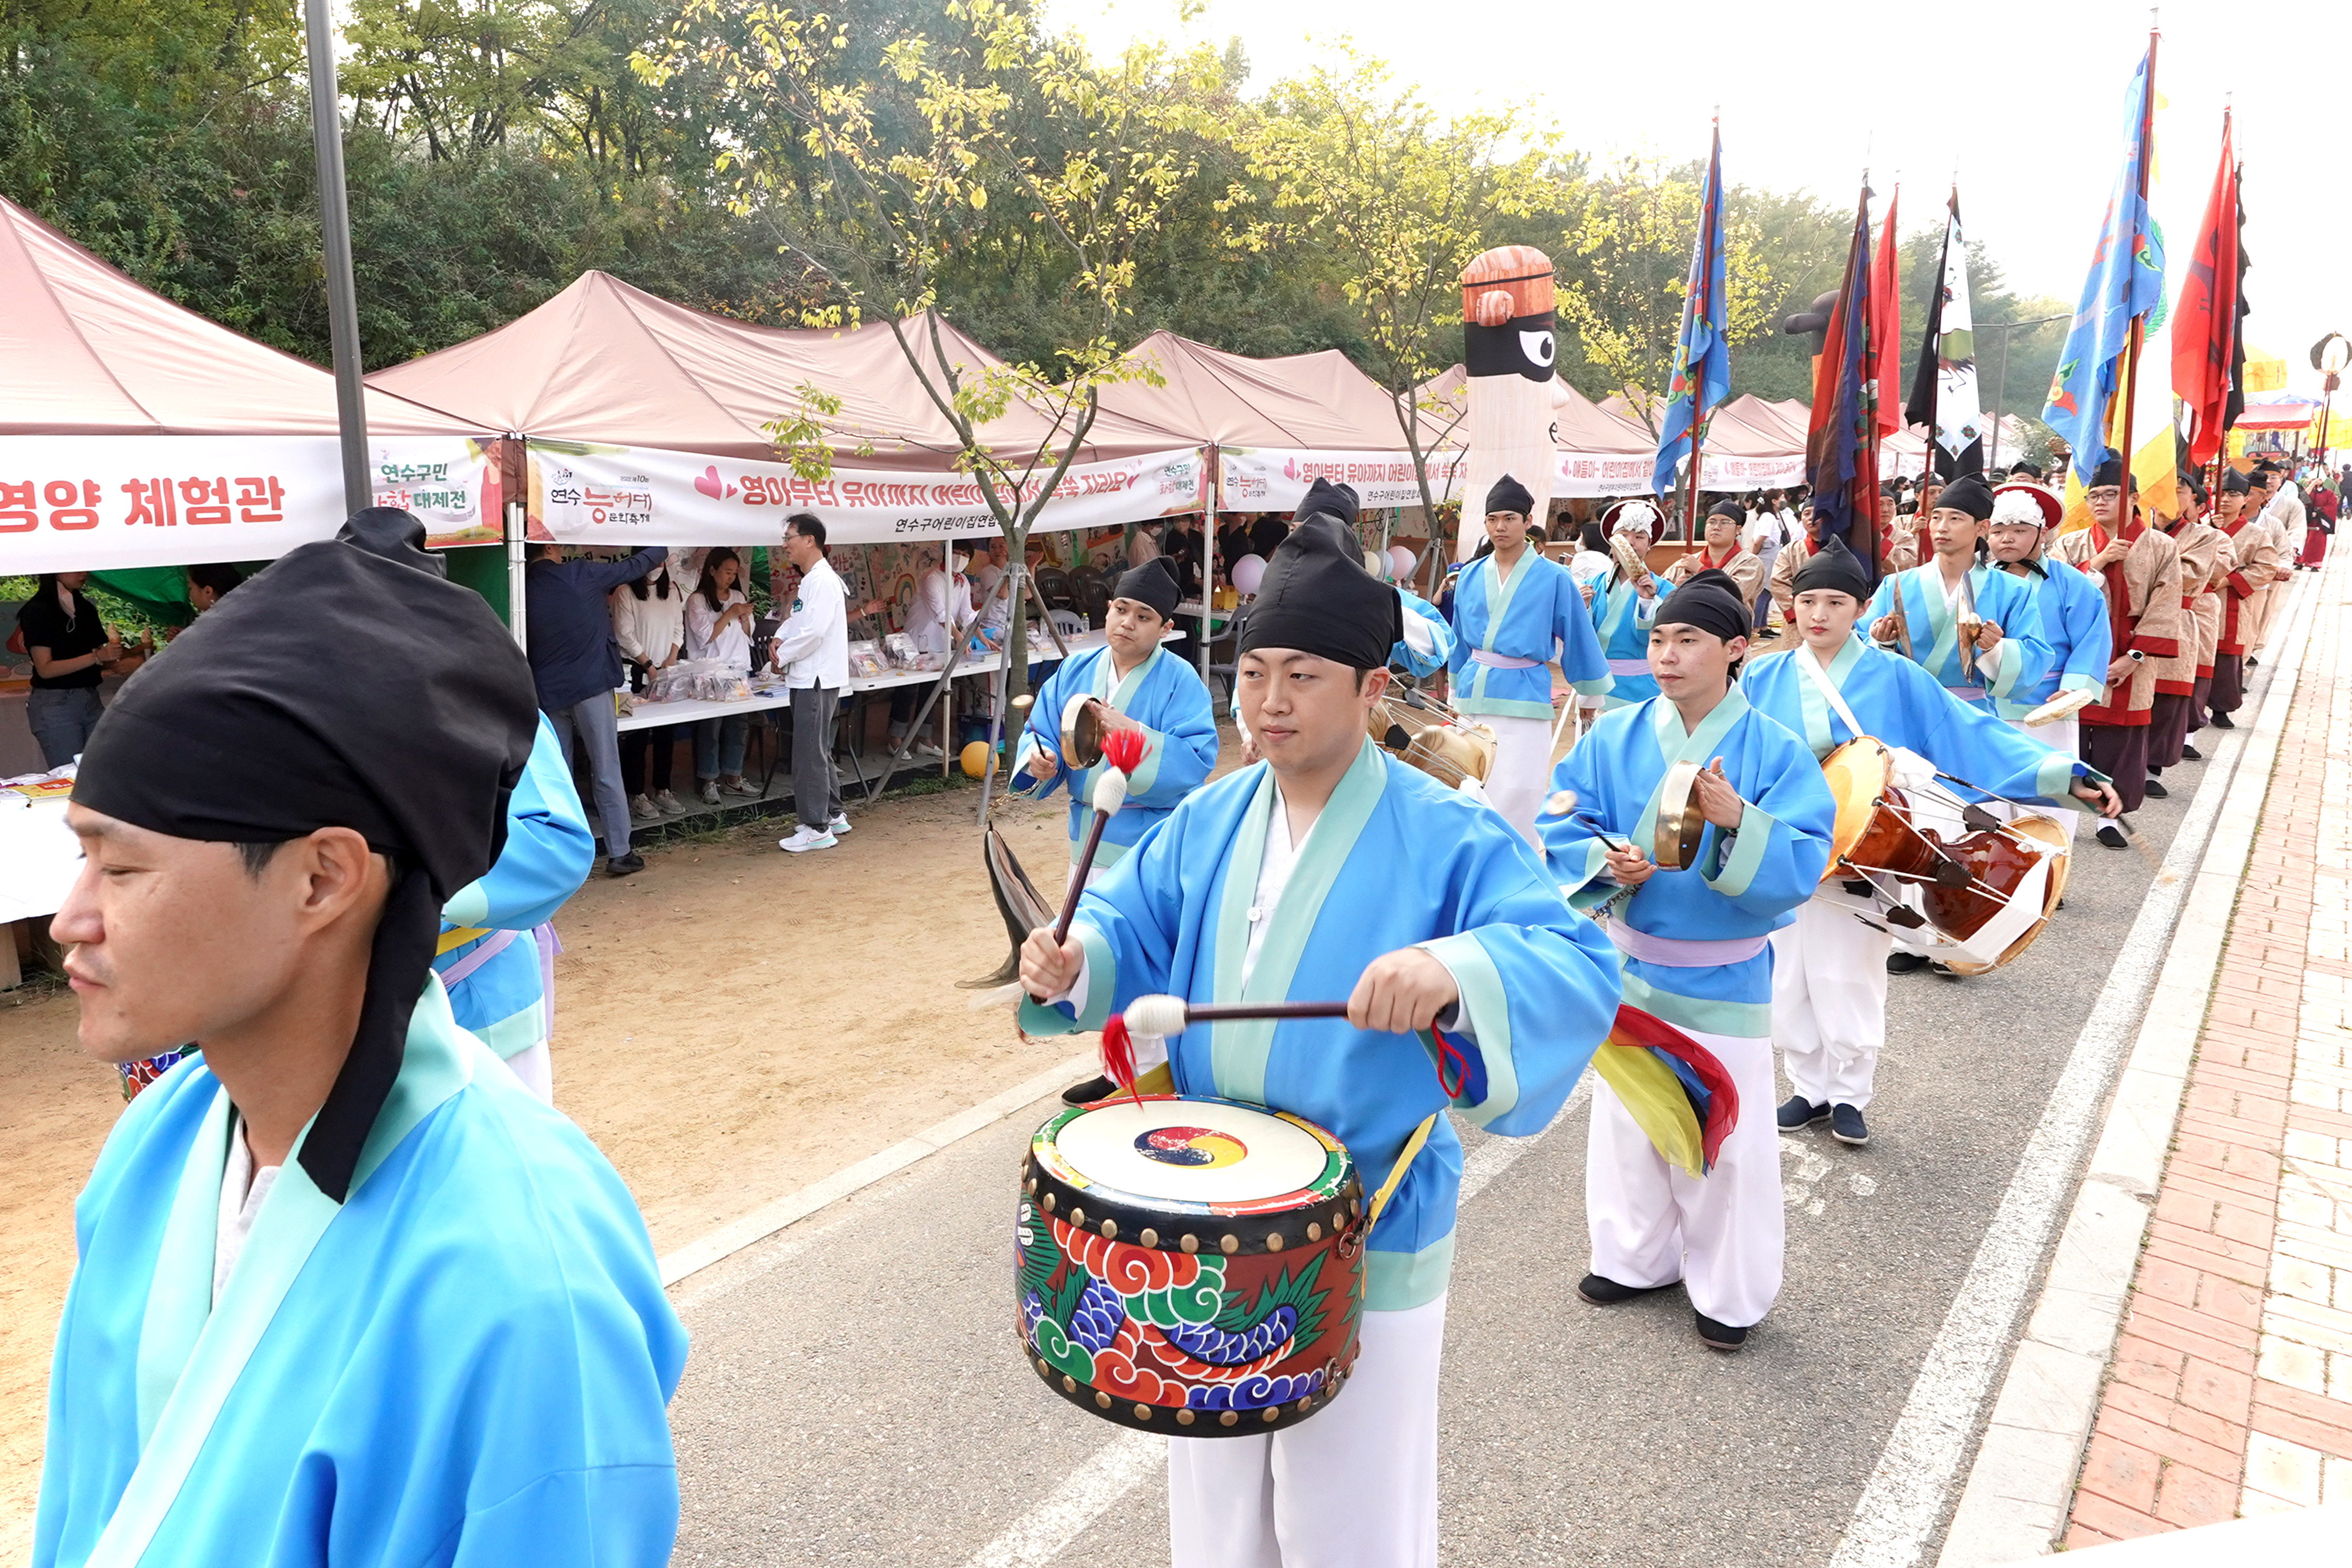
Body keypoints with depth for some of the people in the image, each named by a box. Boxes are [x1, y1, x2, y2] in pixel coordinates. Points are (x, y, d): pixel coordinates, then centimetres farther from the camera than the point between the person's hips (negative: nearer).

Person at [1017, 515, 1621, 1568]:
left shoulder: (1447, 839, -19)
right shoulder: (1207, 822, -1)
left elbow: (1579, 971, -29)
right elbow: (1134, 923, 7)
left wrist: (1454, 972, -49)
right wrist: (1072, 962, -16)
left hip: (1368, 1240, -5)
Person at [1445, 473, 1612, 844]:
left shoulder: (1553, 578, -5)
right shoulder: (1469, 577, 8)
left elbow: (1579, 639, 3)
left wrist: (1591, 695, 9)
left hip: (1523, 698, -5)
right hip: (1474, 695, 5)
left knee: (1513, 800, -10)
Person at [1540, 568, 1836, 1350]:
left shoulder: (1776, 750, -10)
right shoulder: (1613, 738, -2)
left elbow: (1799, 868, -17)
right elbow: (1562, 825, -2)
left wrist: (1736, 820, -34)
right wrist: (1605, 860, -21)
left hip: (1722, 981, -3)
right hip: (1629, 966, 3)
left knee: (1724, 1135, 6)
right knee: (1627, 1118, 17)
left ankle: (1730, 1292, 28)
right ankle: (1638, 1257, 39)